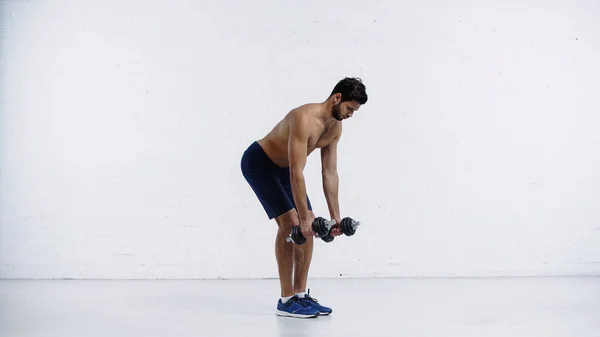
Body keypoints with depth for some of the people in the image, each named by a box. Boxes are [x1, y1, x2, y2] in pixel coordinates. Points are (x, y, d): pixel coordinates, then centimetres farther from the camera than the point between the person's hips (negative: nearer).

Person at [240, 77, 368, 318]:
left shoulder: (335, 128, -5)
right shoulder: (304, 119, -33)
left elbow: (330, 173, -1)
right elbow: (296, 172, -35)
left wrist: (335, 216, -3)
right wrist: (304, 216, -34)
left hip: (283, 167, 9)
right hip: (258, 163, -9)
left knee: (310, 225, 0)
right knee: (290, 222, -19)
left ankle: (300, 295, 7)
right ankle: (286, 301, -12)